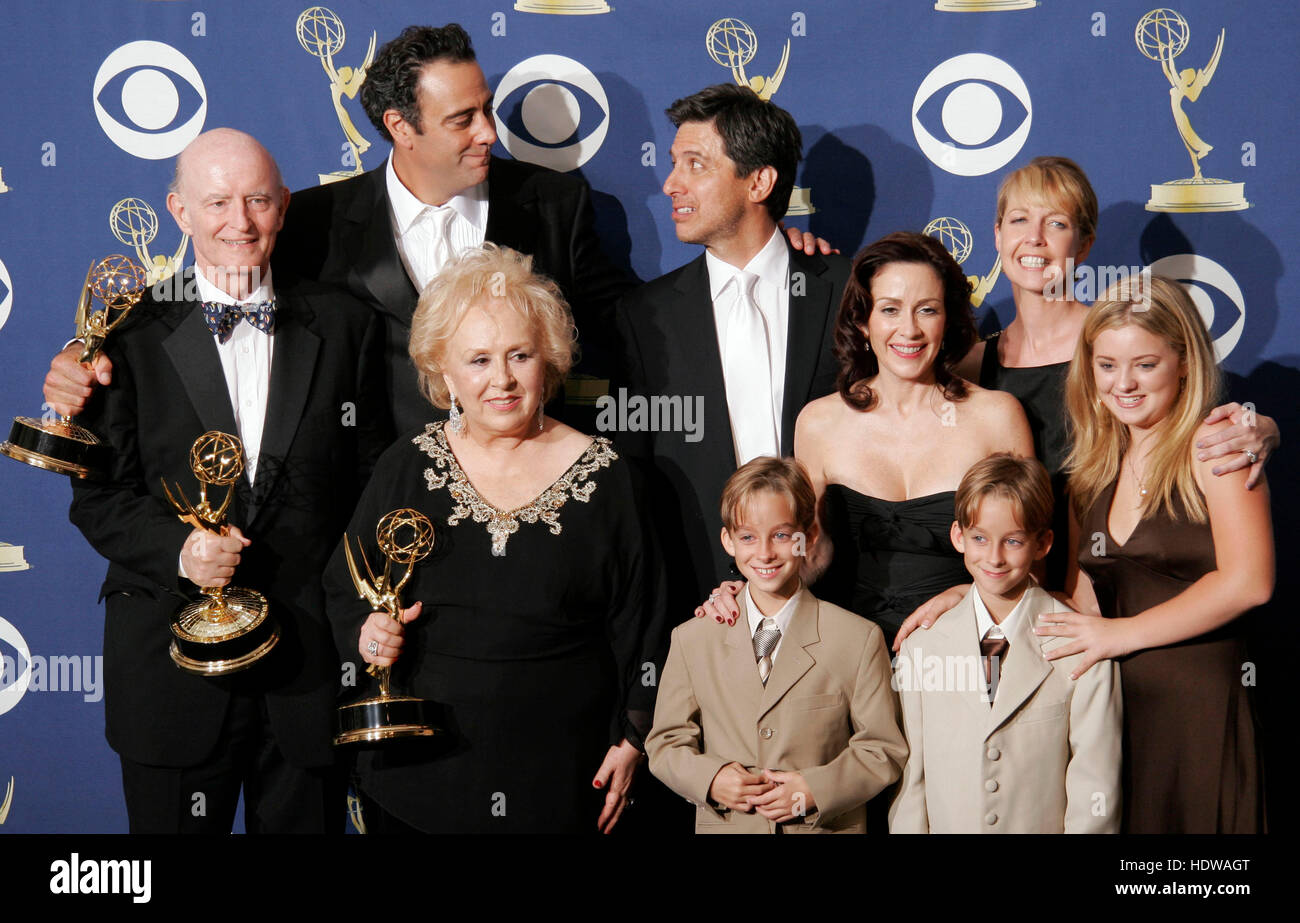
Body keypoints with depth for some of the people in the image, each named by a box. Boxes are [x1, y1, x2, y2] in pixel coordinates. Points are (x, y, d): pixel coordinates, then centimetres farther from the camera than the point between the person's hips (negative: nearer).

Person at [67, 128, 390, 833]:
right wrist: (178, 550, -20)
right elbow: (99, 497, -1)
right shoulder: (133, 334, -1)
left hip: (312, 664, 1)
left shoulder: (344, 326, 4)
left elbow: (371, 481, 4)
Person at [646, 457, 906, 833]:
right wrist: (710, 779, -16)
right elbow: (667, 743, 2)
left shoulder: (860, 640, -7)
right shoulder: (691, 640, -1)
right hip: (724, 827, 1)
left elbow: (883, 749, -6)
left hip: (827, 828, -1)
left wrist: (816, 790, -18)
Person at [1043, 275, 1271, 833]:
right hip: (1111, 698, 6)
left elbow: (1248, 582, -16)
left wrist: (1123, 634, -10)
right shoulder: (1097, 462, 14)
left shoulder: (1212, 443, -6)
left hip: (1200, 699, -6)